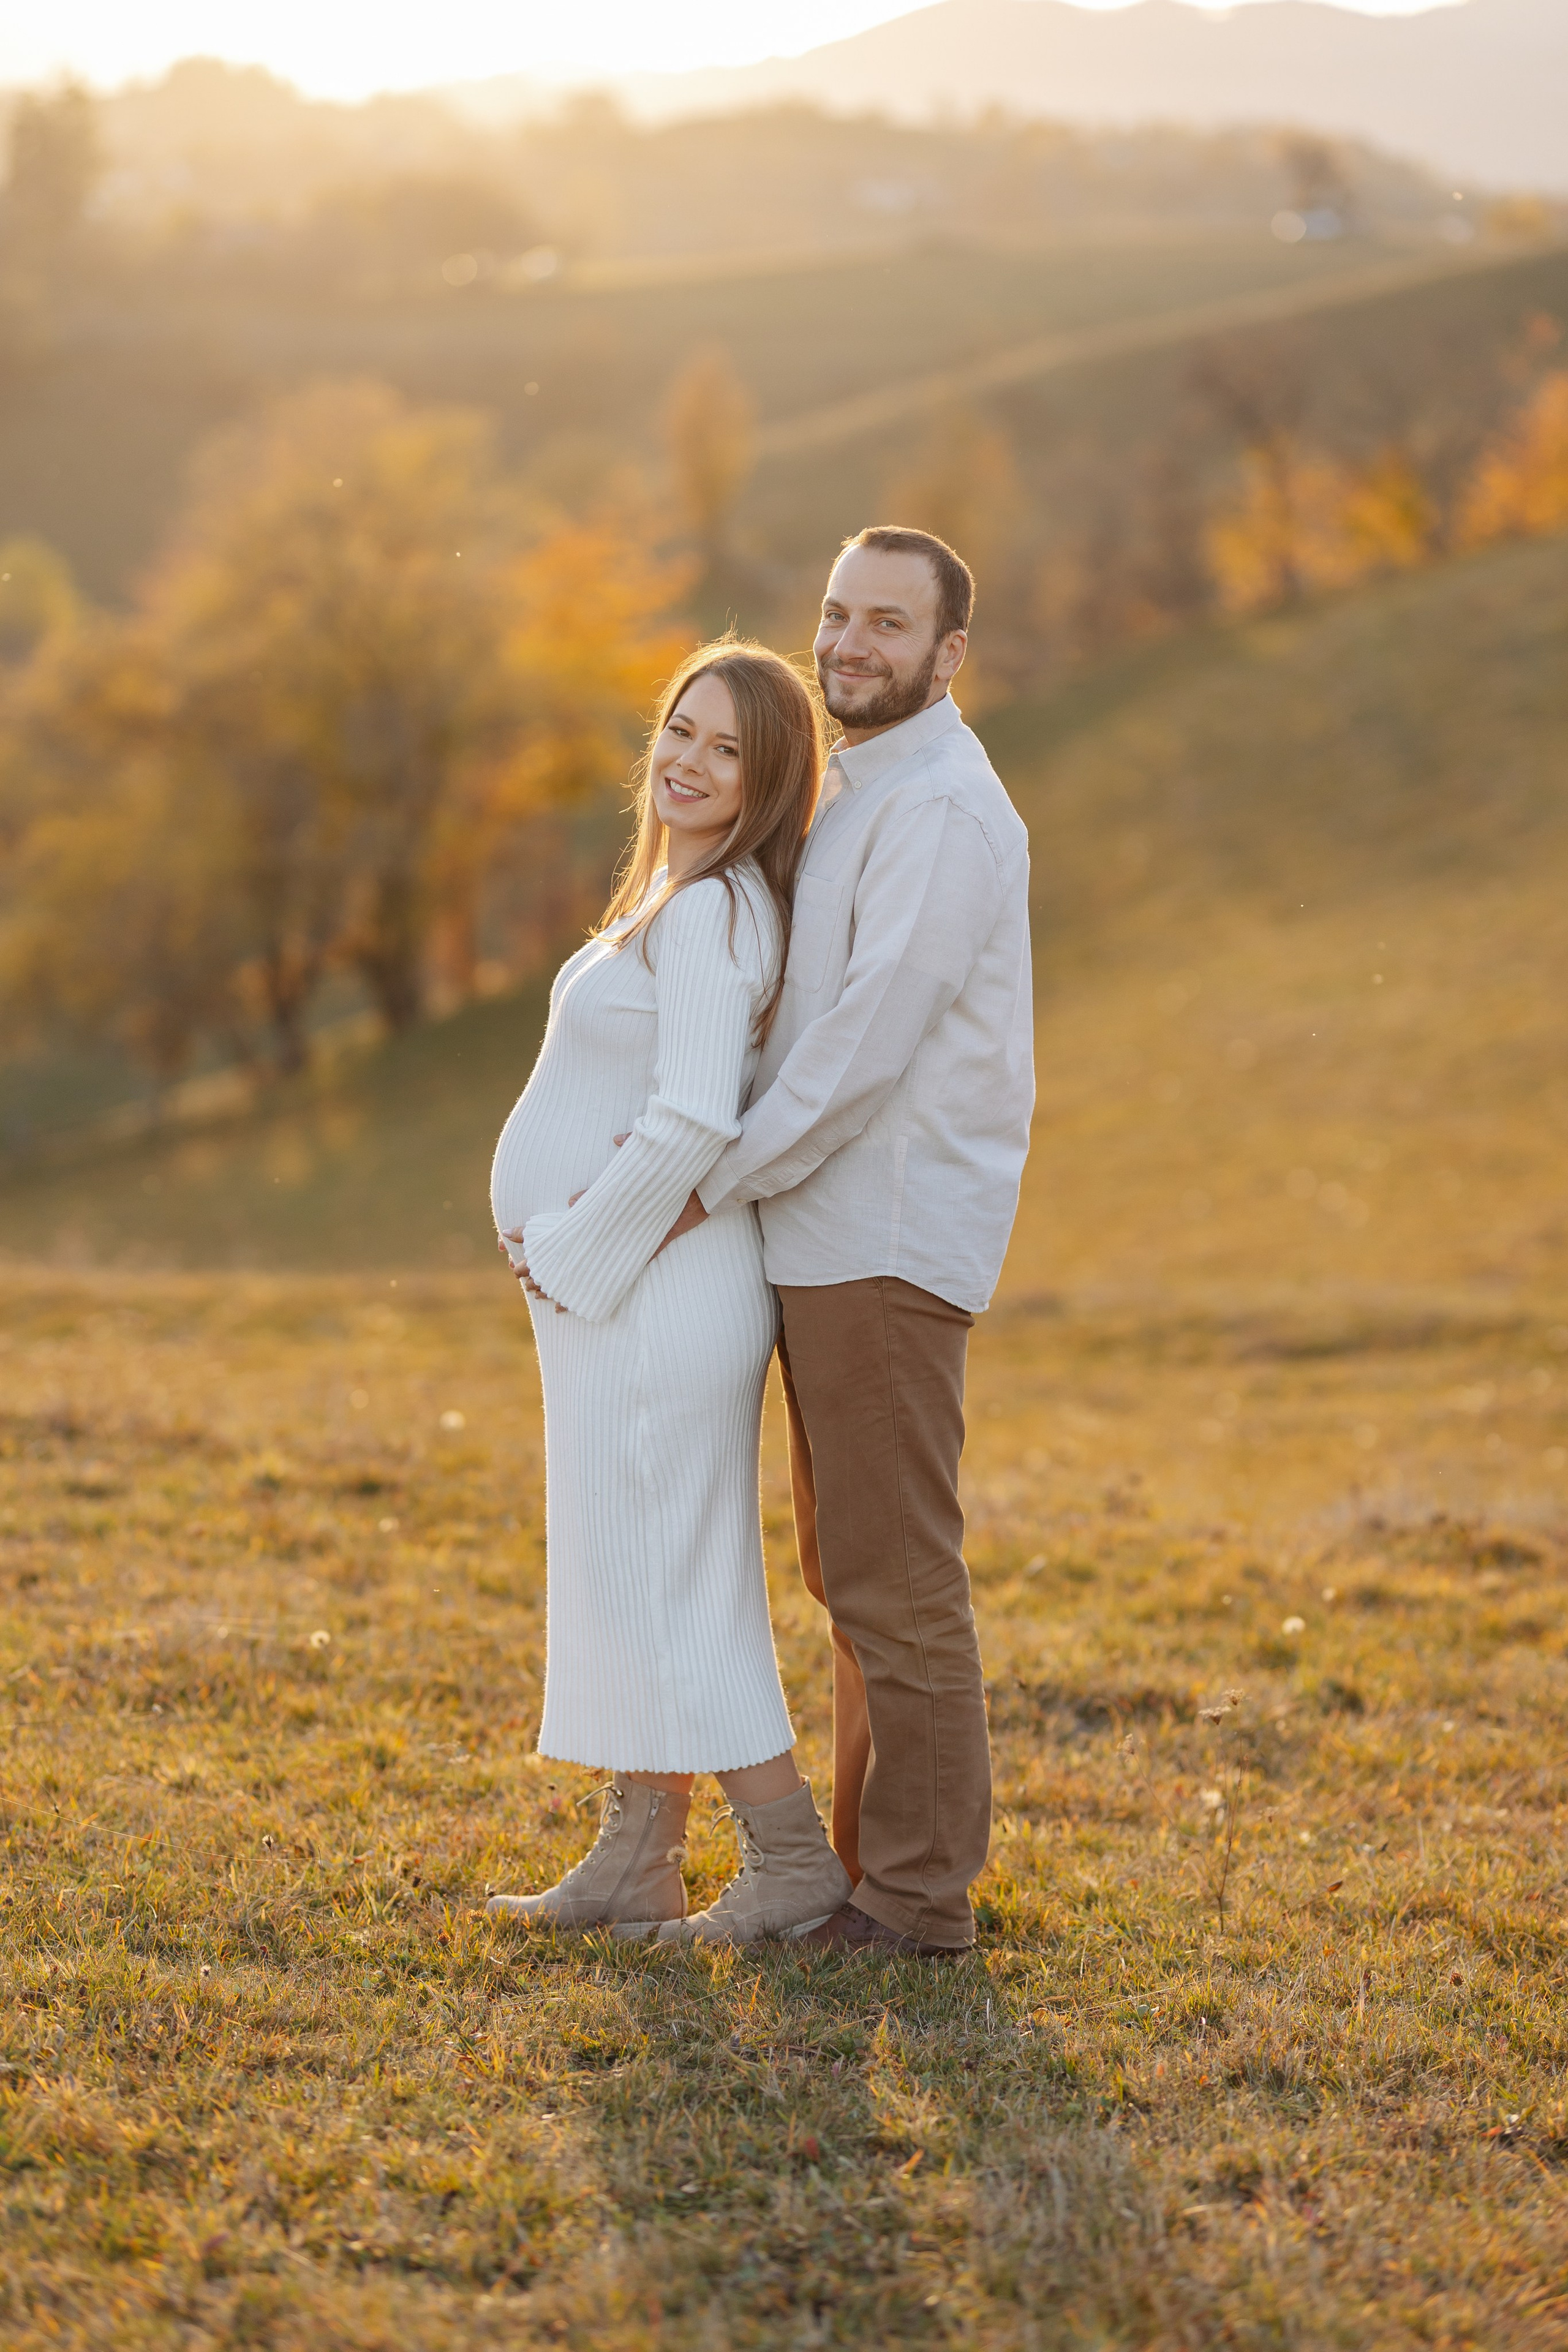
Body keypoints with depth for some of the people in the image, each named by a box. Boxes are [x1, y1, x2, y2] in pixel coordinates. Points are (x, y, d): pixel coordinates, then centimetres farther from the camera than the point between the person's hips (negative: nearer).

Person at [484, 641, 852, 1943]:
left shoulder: (712, 913, -18)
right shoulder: (680, 899, 13)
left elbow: (692, 1124, -26)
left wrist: (571, 1252, -16)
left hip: (656, 1286, -10)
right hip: (612, 1286, 10)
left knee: (665, 1581, -3)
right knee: (623, 1571, 14)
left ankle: (795, 1855, 7)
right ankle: (635, 1869, 23)